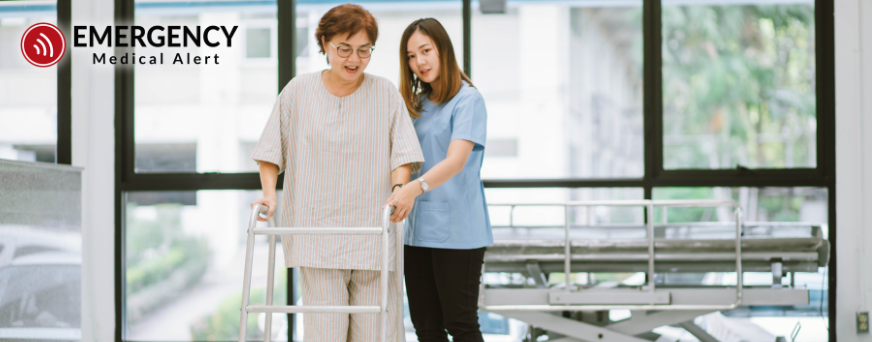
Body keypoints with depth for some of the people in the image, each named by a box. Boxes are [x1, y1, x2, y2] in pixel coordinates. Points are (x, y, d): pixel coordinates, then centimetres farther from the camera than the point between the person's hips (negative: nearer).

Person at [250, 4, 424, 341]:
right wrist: (269, 194, -1)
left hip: (372, 234, 0)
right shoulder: (298, 91, 6)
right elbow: (270, 149, 11)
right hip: (317, 233, 0)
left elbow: (403, 154, 1)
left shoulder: (386, 93, 5)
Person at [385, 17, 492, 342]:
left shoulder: (468, 100, -8)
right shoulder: (417, 105, 16)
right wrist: (399, 194, 6)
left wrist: (415, 188, -37)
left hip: (457, 230, -7)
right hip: (419, 230, 7)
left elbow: (456, 161, -22)